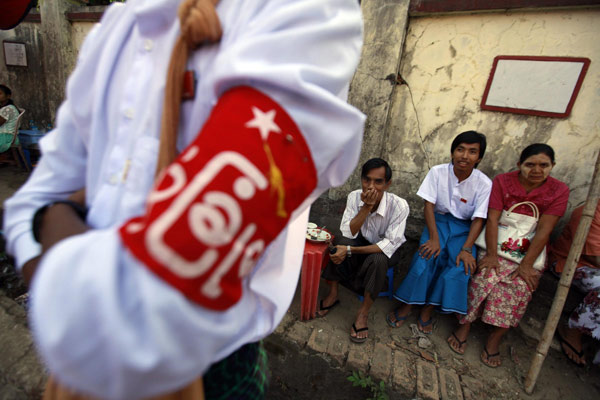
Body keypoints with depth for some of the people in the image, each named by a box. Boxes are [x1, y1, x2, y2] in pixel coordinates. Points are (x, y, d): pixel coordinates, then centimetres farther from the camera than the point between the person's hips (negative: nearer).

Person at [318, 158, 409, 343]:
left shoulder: (399, 206, -28)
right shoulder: (354, 197, -19)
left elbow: (390, 244, -30)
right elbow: (348, 233, -21)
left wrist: (350, 250, -37)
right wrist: (366, 207, -35)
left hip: (385, 250, -2)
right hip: (362, 242, 2)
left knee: (378, 259, -36)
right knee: (342, 244, -29)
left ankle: (363, 313, -16)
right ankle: (332, 295, -9)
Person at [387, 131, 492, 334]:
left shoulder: (484, 183, -10)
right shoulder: (438, 172, -10)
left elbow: (478, 219, -9)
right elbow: (429, 205, -11)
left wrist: (467, 249, -22)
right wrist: (434, 238, -21)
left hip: (464, 228, 1)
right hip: (438, 220, -1)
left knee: (461, 266, -22)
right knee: (427, 257, -25)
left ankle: (428, 309, -8)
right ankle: (407, 304, -9)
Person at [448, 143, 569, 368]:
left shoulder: (558, 191, -1)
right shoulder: (502, 181, -2)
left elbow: (544, 230, -9)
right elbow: (492, 219, -9)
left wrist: (526, 264, -16)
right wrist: (491, 255, -17)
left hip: (529, 250, 1)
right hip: (497, 243, -1)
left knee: (520, 286, -21)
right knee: (487, 276, -23)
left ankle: (495, 338, -6)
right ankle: (464, 325, -7)